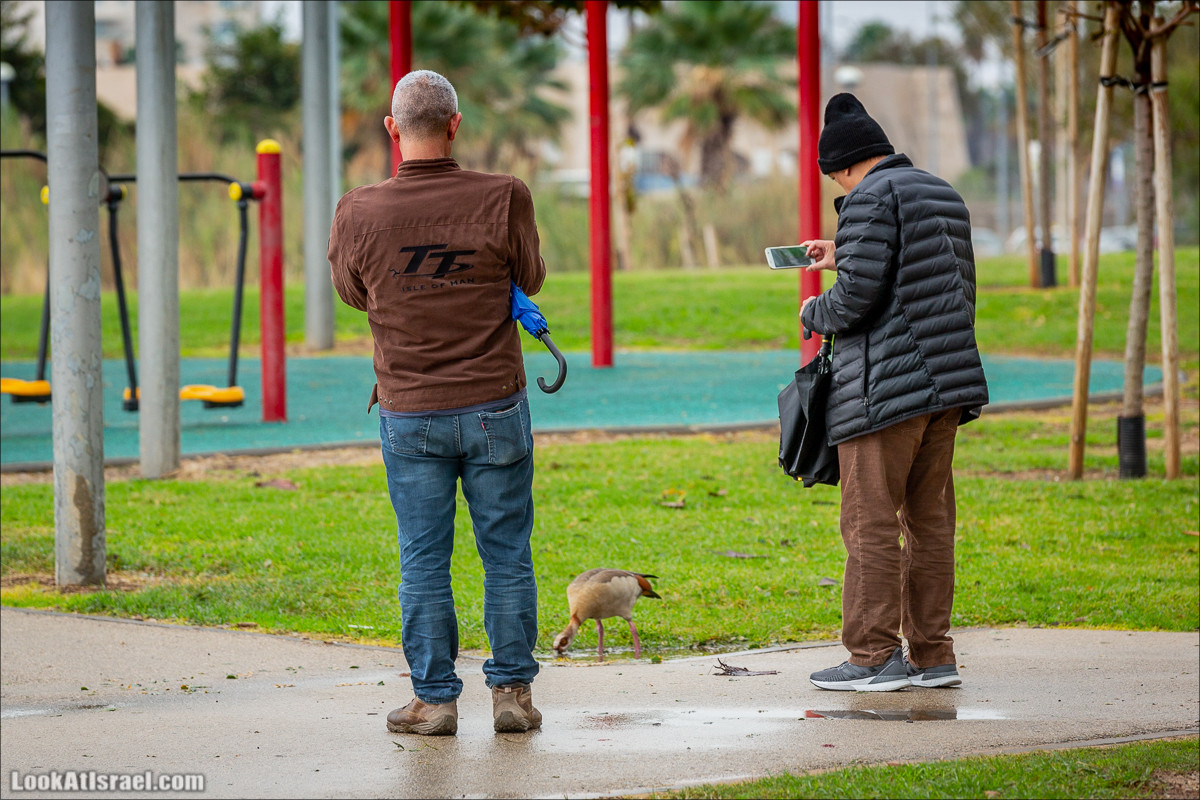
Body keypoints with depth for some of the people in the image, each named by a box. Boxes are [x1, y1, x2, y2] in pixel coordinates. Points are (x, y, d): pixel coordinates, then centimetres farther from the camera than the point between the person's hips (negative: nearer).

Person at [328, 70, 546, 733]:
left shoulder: (359, 214, -9)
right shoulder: (503, 199, -12)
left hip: (409, 414, 0)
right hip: (495, 406, 0)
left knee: (423, 561, 8)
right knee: (507, 554, 10)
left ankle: (434, 698, 11)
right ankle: (512, 690, 14)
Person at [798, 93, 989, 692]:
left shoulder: (872, 199, -10)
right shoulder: (943, 196, 17)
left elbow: (858, 296, -18)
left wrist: (815, 313, 3)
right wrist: (845, 256, 34)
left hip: (886, 385, -9)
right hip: (948, 378, 9)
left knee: (870, 523, -4)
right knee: (930, 520, 11)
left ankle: (874, 656, -5)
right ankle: (932, 655, 11)